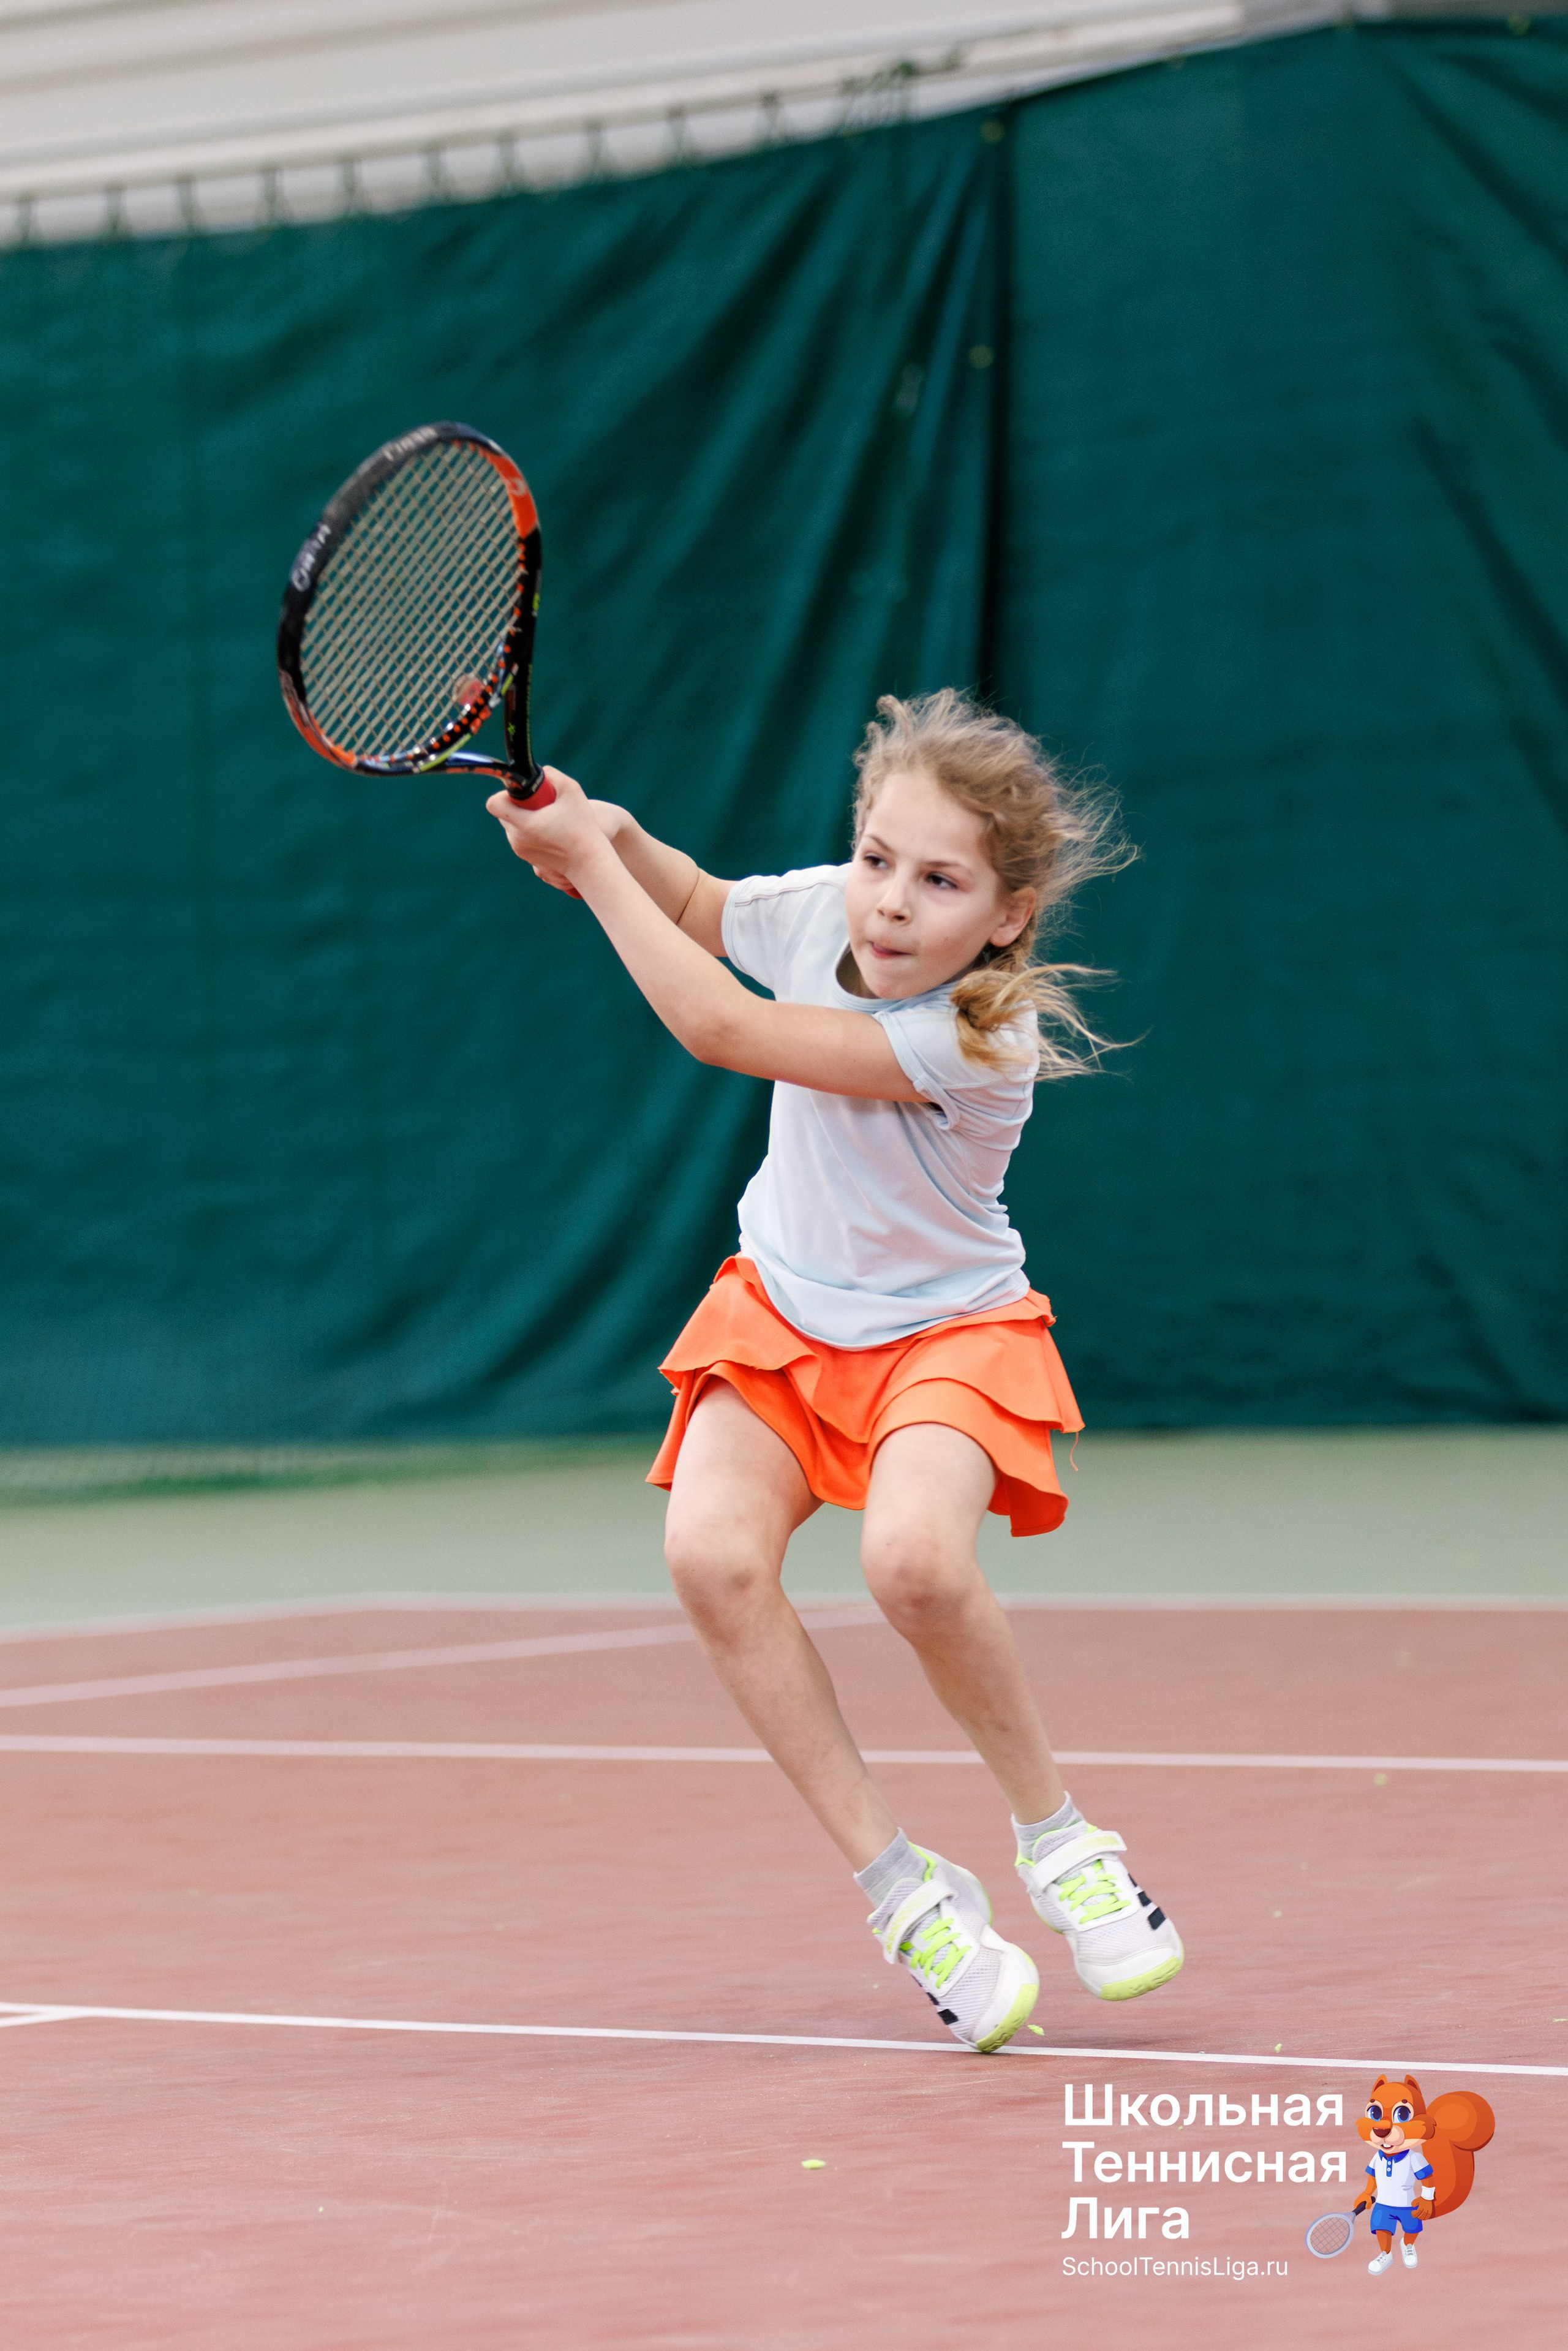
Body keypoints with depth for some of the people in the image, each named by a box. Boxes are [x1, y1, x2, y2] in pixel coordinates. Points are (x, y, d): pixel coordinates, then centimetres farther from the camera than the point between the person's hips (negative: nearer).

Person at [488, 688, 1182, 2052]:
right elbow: (696, 910, 13)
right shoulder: (817, 913, -12)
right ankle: (902, 1890, -13)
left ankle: (1056, 1836, -7)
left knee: (914, 1561, -35)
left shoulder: (983, 1037, -30)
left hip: (946, 1330, -5)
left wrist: (588, 858, -26)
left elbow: (719, 1029, -33)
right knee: (713, 1553, -24)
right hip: (783, 1313, 5)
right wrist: (611, 836, -9)